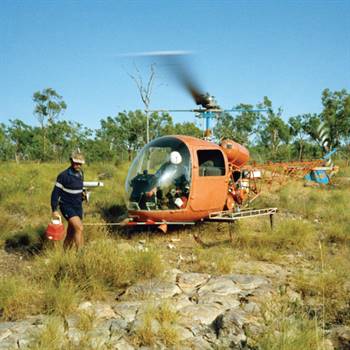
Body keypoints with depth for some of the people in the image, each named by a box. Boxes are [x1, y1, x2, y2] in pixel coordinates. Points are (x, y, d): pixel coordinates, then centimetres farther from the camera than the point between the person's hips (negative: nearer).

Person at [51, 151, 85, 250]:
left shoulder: (80, 173, 5)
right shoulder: (64, 175, -15)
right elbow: (55, 192, -12)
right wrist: (54, 210, -14)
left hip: (78, 207, 6)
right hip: (67, 206, -6)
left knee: (71, 234, 9)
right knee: (79, 228, -22)